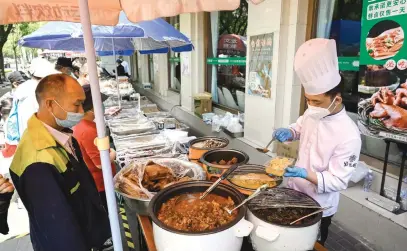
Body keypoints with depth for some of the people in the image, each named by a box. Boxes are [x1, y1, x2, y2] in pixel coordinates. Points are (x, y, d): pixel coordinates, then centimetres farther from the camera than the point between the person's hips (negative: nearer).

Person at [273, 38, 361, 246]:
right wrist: (289, 132, -10)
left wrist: (307, 175, -40)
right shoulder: (313, 113, -9)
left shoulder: (349, 136, -29)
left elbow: (338, 181, -24)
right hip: (294, 193, 6)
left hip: (318, 206, -6)